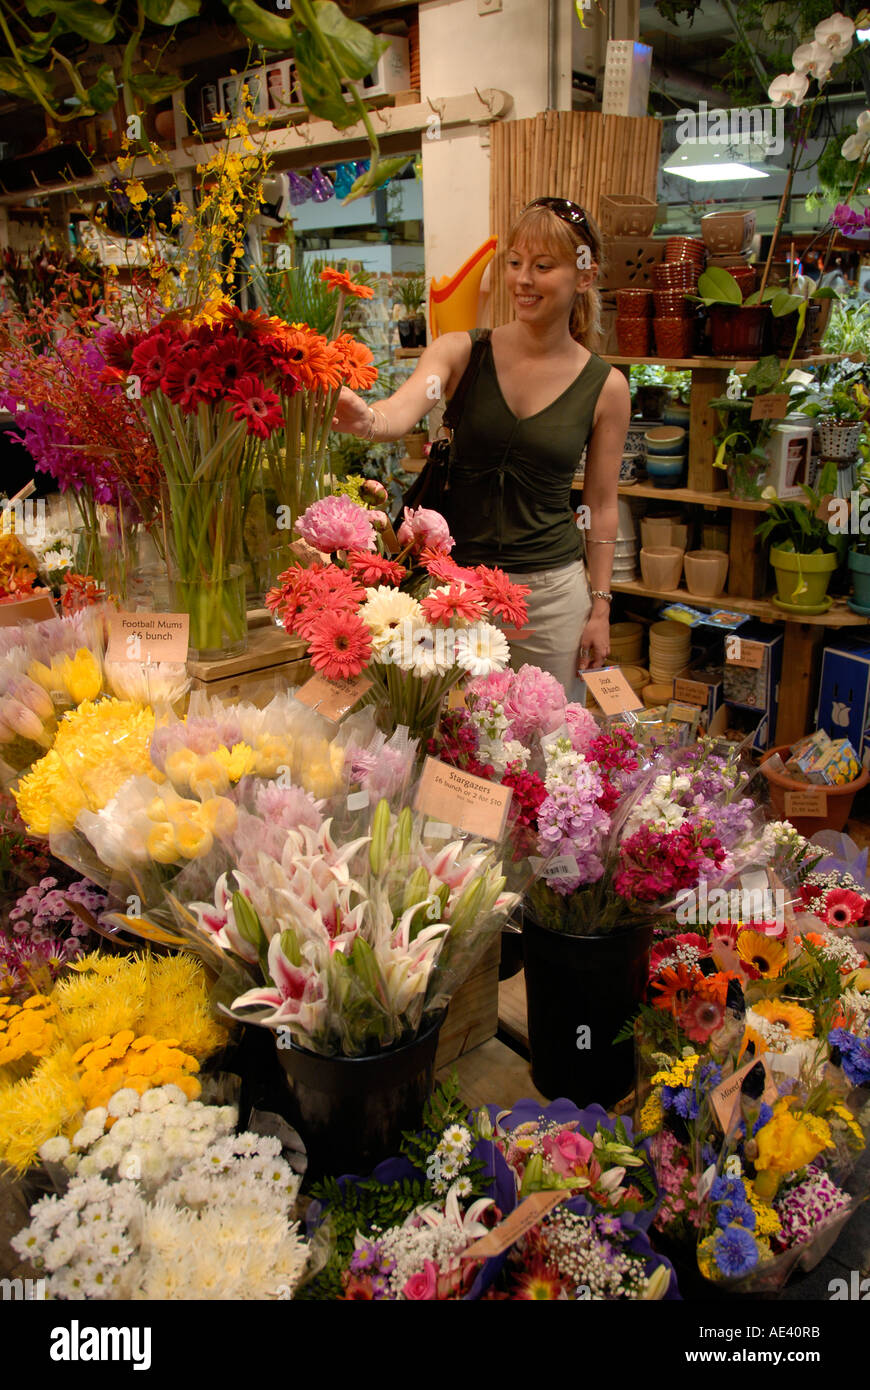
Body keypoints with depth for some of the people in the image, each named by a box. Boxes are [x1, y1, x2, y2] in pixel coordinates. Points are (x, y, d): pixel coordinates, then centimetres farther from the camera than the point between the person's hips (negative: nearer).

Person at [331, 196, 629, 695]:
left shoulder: (606, 387, -1)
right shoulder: (462, 351, -3)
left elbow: (602, 506, 4)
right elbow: (400, 413, -21)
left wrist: (600, 609, 3)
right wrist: (366, 419, -45)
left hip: (552, 592, 0)